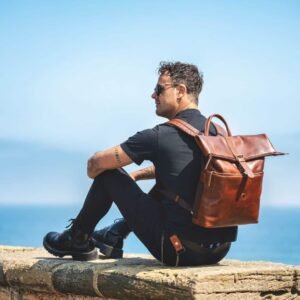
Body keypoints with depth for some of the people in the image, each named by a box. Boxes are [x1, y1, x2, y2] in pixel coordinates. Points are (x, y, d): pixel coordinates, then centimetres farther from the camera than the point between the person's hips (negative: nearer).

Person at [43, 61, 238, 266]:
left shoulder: (159, 136, -12)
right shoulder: (218, 132, 8)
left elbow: (96, 163, -1)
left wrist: (95, 169, 22)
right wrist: (136, 175, 32)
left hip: (179, 252, -7)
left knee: (108, 174, 7)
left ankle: (78, 240, 29)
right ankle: (114, 236, 44)